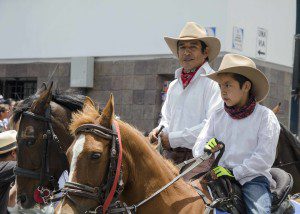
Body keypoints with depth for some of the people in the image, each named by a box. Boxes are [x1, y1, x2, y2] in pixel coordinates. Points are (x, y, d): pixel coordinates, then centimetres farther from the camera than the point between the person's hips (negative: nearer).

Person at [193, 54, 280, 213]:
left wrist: (234, 173, -14)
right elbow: (197, 149, 11)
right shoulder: (217, 117, 15)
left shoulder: (265, 116, 1)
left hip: (252, 177, -3)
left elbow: (265, 157, -8)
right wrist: (207, 148, -13)